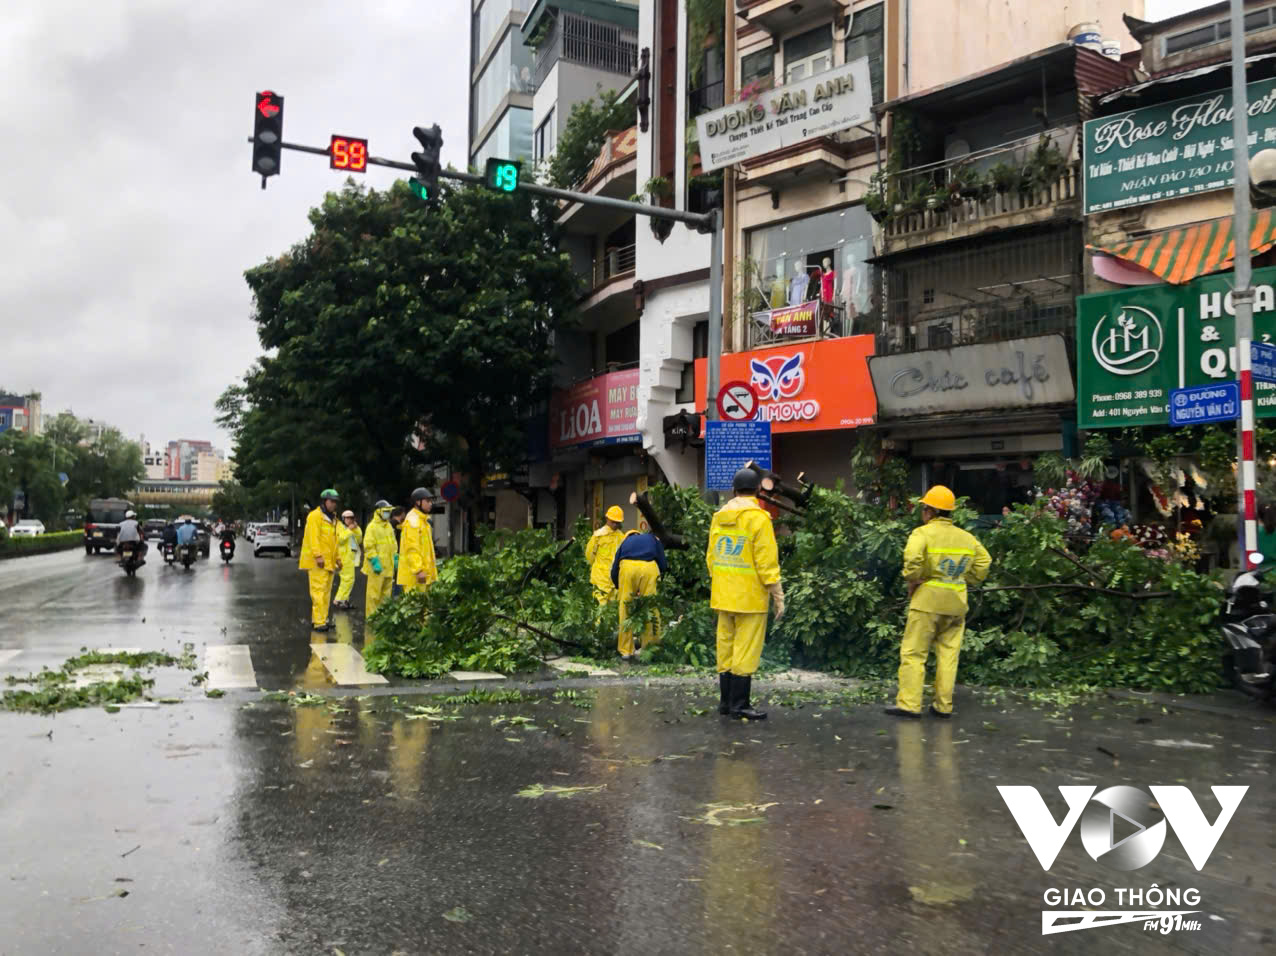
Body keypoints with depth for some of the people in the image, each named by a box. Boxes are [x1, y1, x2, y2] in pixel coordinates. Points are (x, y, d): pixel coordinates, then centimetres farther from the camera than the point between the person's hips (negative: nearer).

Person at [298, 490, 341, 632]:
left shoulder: (332, 518, 19)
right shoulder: (315, 516, -9)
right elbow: (313, 537, -18)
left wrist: (337, 558, 21)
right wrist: (318, 556, -25)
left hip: (329, 561, 9)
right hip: (318, 562, -9)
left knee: (326, 591, 12)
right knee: (319, 590, -12)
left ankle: (321, 619, 19)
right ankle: (319, 622, -14)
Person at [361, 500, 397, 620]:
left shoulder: (389, 526, 16)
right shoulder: (372, 527, -10)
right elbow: (368, 546, -15)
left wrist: (395, 557, 18)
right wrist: (374, 561, -20)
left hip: (388, 566, 8)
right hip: (377, 567, -8)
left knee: (386, 592, 13)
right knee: (374, 592, -5)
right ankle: (371, 615, 1)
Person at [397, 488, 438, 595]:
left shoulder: (422, 520, 19)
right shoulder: (412, 520, -14)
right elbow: (412, 549, -21)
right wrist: (418, 570, -25)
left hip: (424, 572, 10)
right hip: (414, 574, -10)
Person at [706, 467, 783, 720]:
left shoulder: (719, 516, 9)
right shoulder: (758, 517, -11)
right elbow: (767, 561, -14)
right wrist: (778, 596, -9)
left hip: (723, 595, 7)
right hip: (750, 596, -6)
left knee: (726, 647, 12)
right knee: (746, 651, -1)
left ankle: (725, 700, 19)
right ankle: (739, 705, 2)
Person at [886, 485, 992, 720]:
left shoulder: (923, 533, -9)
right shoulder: (966, 537, 9)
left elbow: (912, 559, -25)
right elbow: (983, 562, 14)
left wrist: (913, 580, -9)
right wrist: (965, 580, 18)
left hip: (928, 600, -5)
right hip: (956, 603, 6)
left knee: (913, 653, 0)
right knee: (948, 654, 11)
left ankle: (909, 703, -1)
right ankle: (943, 705, 14)